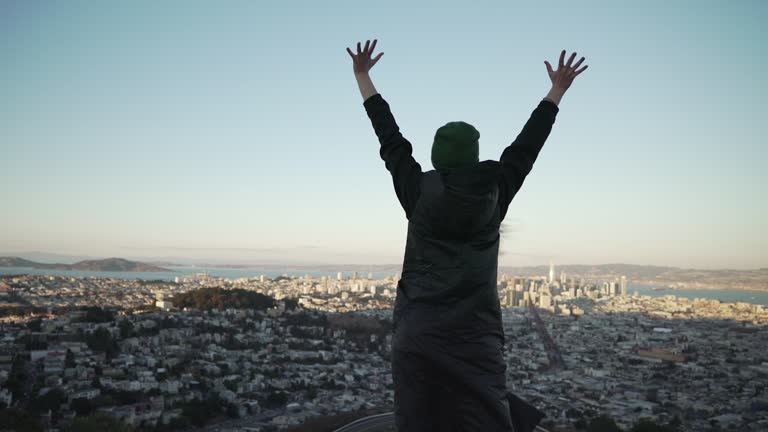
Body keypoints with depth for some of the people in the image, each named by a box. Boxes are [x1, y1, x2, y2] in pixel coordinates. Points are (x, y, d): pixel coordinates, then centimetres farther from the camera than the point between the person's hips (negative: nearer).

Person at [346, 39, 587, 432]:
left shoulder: (419, 191, -2)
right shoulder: (495, 192, 1)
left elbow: (389, 137, 7)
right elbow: (526, 145, 12)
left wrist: (362, 75, 18)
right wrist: (557, 90, 25)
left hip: (418, 337, 0)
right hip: (477, 339, 1)